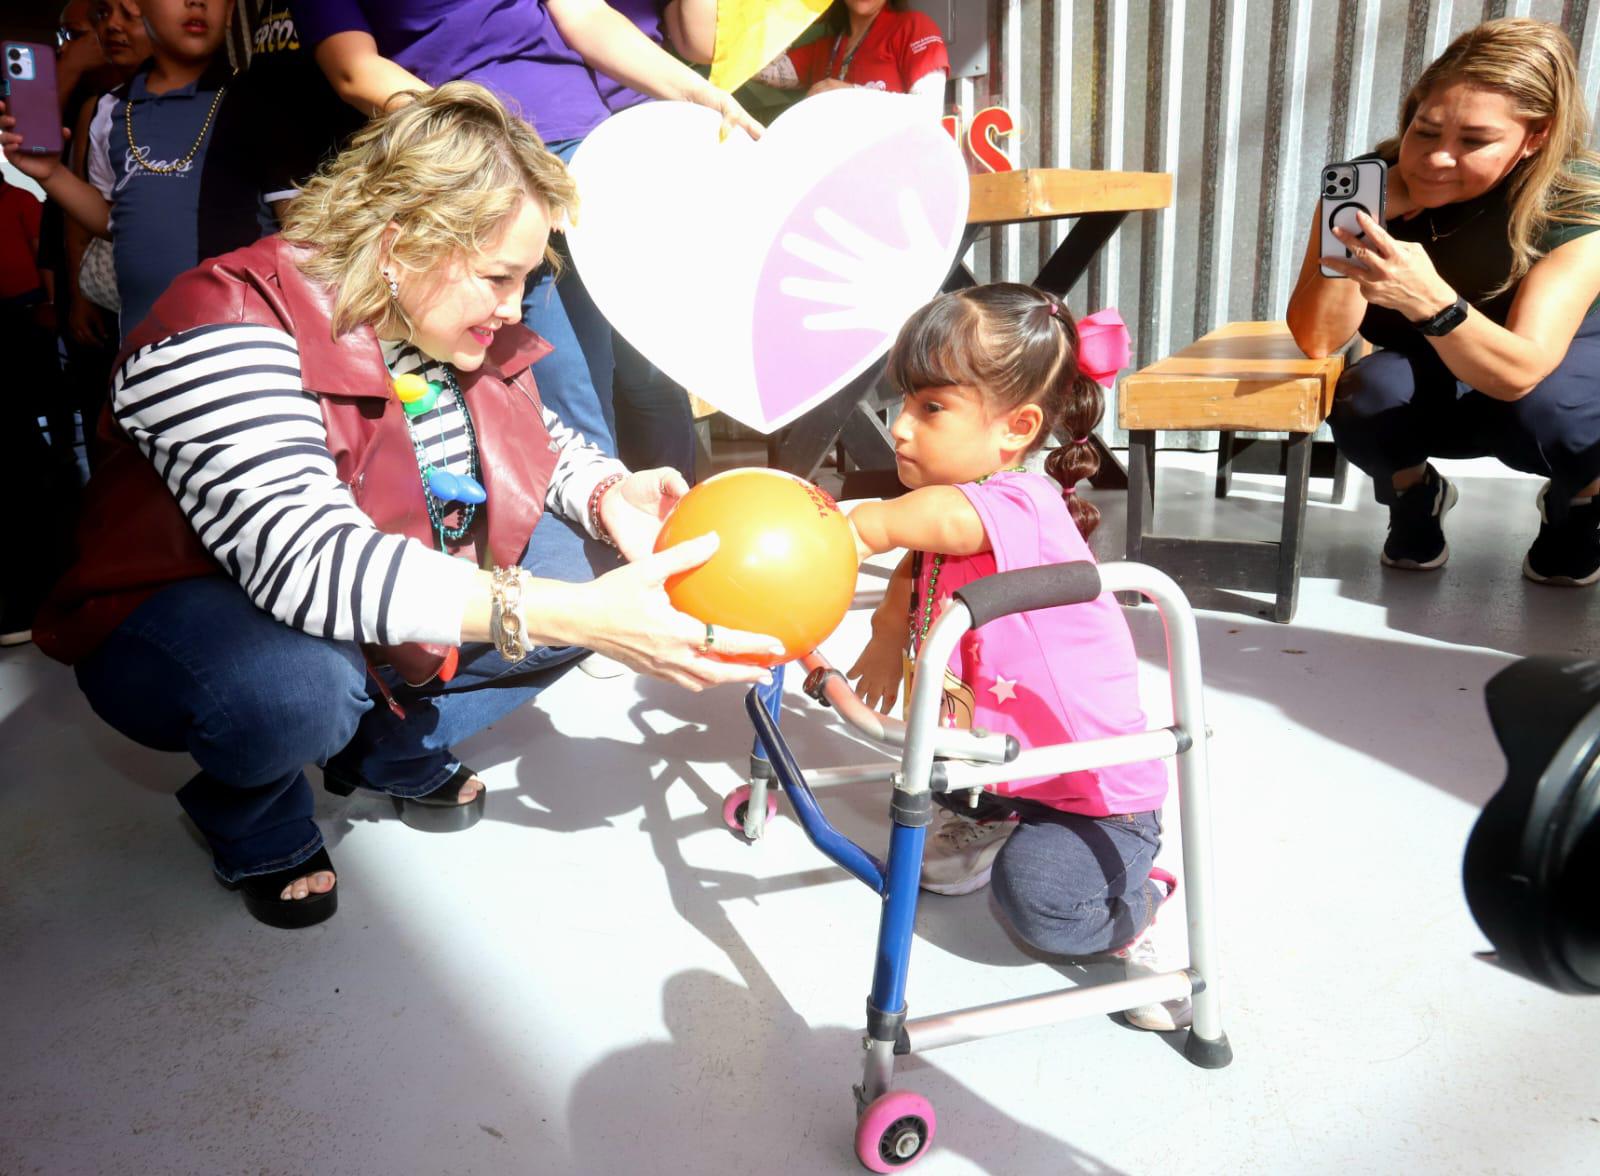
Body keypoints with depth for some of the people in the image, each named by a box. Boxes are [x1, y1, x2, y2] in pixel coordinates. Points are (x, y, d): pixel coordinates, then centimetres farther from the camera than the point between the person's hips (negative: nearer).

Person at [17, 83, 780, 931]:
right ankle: (252, 819, -1)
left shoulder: (457, 314, -5)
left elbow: (540, 443, 8)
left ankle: (393, 752, 11)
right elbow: (301, 559, -42)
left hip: (397, 621, 7)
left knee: (595, 565, -7)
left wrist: (609, 495, -19)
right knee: (293, 688, -40)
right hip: (197, 617, -6)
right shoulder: (228, 335, -29)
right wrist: (571, 616, -50)